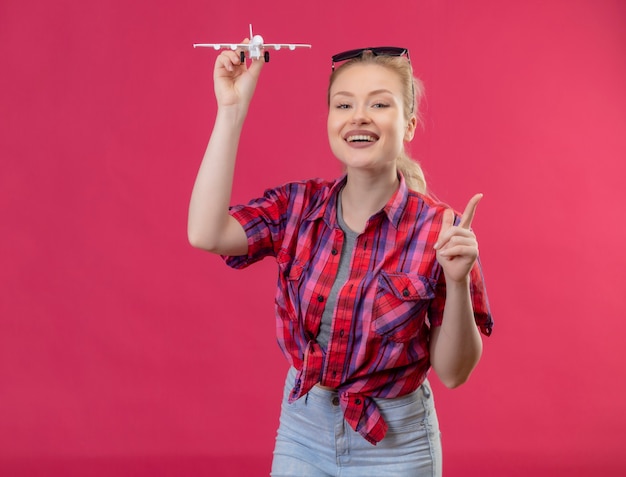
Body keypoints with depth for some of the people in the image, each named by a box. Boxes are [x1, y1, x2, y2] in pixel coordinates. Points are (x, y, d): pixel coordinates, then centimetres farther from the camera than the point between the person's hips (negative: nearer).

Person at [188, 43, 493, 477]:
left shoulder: (438, 229, -15)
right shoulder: (299, 206, -6)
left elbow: (453, 372, -12)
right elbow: (205, 234, -24)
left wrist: (457, 282, -29)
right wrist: (232, 108, -21)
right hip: (301, 430, 3)